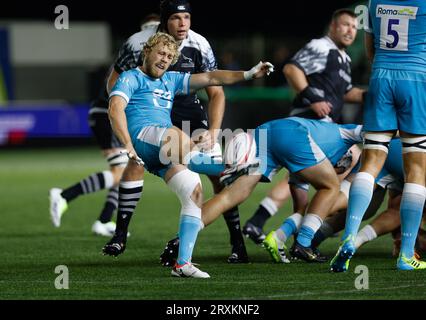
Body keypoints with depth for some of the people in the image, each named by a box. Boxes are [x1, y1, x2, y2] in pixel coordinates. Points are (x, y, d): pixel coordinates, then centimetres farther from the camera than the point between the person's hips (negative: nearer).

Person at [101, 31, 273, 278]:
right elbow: (115, 108, -7)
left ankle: (183, 263, -12)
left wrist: (248, 75, 16)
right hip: (141, 135, -7)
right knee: (176, 136, -38)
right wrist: (127, 145, -22)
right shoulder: (131, 78, 10)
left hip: (167, 153, 7)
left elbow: (210, 79, 27)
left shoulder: (171, 80, 31)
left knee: (195, 192, -10)